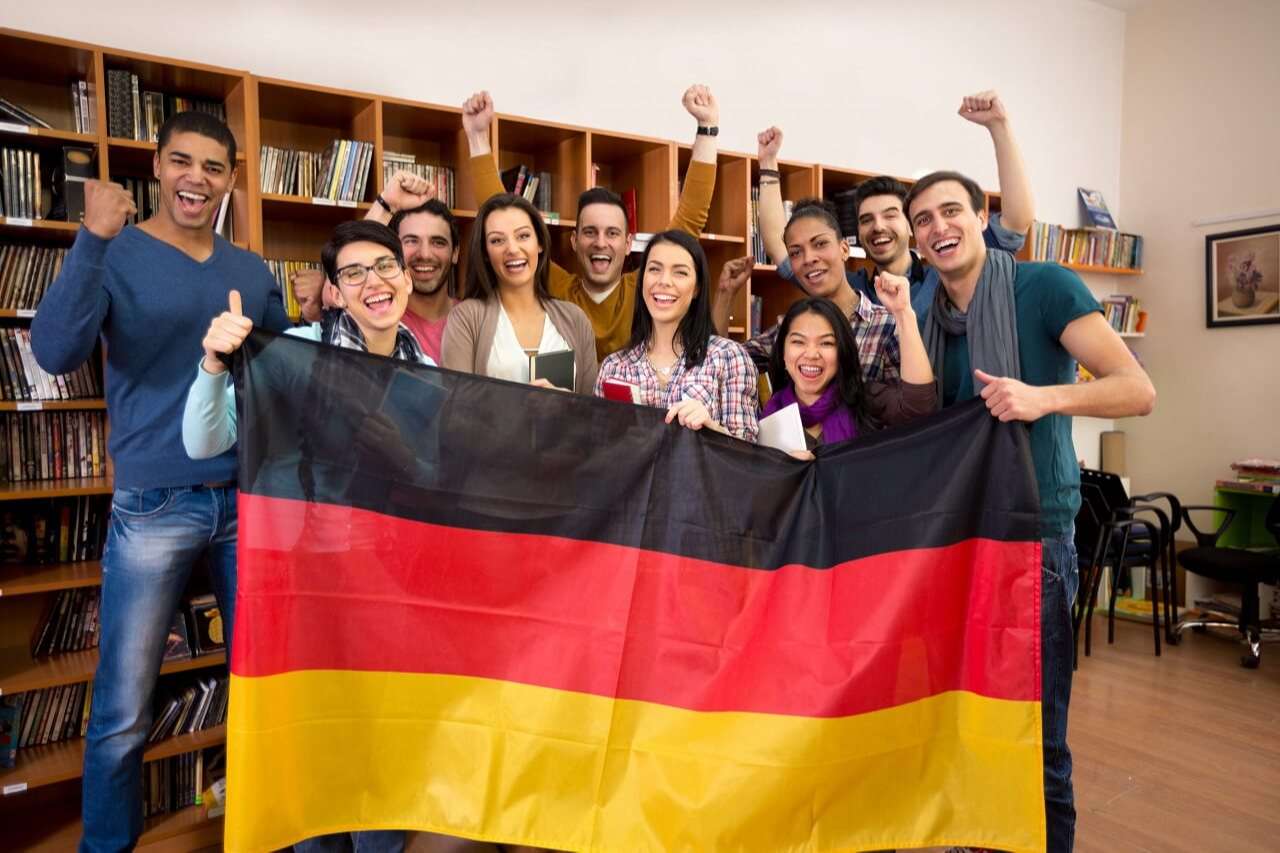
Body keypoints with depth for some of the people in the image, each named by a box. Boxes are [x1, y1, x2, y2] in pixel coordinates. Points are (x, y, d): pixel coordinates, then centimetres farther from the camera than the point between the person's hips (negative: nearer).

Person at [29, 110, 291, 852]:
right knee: (123, 709, 4)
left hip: (250, 499, 4)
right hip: (154, 506, -3)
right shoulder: (116, 255, -1)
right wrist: (93, 240, -26)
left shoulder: (254, 272, 11)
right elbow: (56, 354, -17)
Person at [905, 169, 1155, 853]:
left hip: (1034, 531, -5)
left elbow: (1138, 390, -12)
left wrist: (1045, 396, -28)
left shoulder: (1046, 287, -6)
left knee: (1037, 737, 2)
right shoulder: (928, 315, 10)